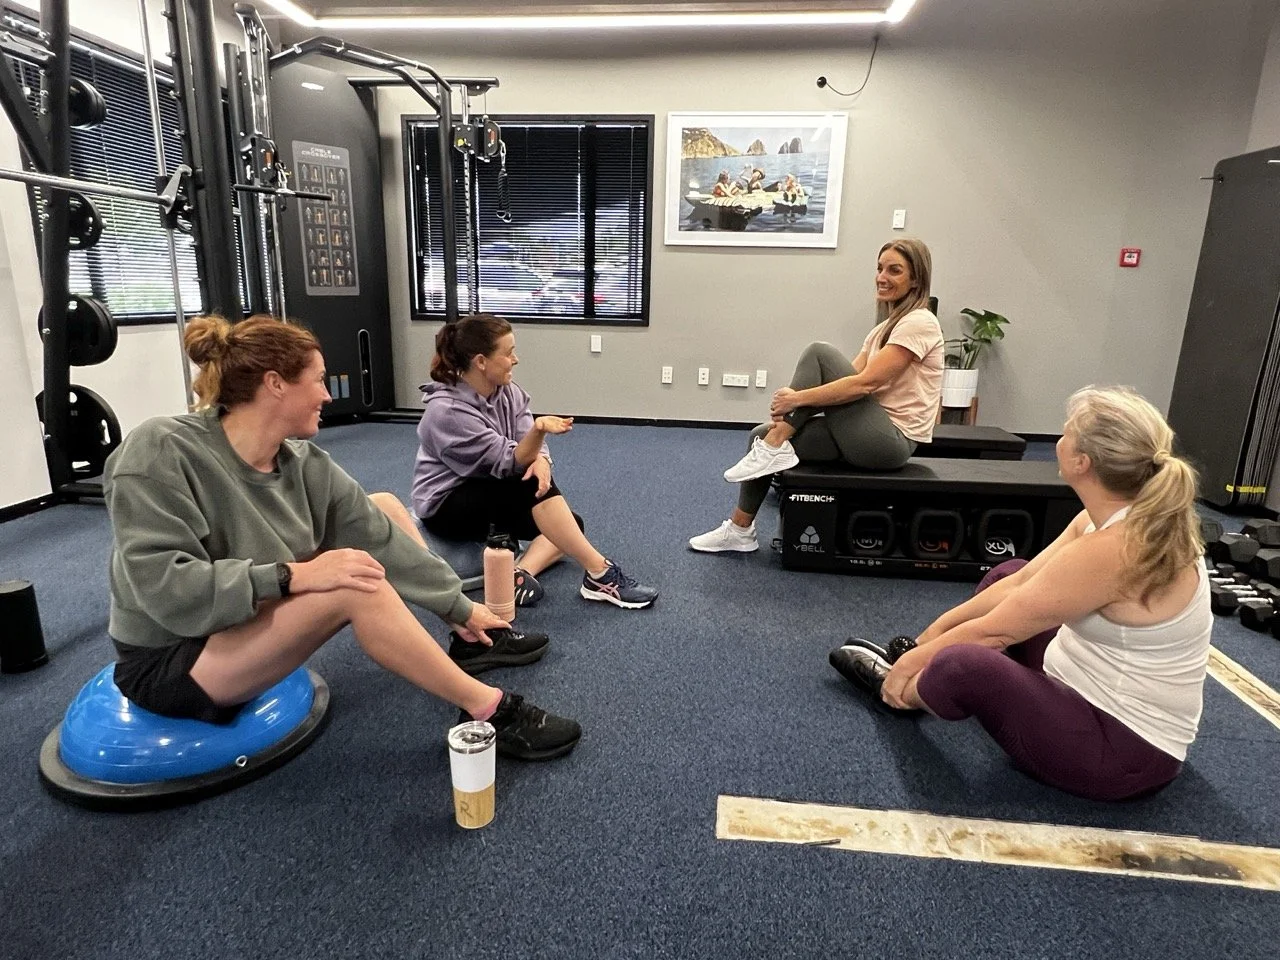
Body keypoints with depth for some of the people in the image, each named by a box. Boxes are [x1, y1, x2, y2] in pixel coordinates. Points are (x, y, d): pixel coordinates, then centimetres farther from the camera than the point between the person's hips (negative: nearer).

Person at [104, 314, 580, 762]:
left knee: (384, 506, 2)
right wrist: (293, 575, -37)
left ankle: (472, 638, 11)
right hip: (169, 661, -7)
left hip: (255, 620, 7)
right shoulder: (161, 450, -24)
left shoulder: (304, 463, -8)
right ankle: (486, 708, -18)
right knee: (354, 585, -32)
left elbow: (381, 539, -4)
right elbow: (163, 586, -32)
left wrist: (461, 608, 0)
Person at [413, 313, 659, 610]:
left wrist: (541, 460, -33)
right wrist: (539, 429, -47)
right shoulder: (447, 411, -25)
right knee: (532, 485, -31)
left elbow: (526, 449, -8)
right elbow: (507, 463, -27)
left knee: (571, 524, -2)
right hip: (446, 506, -8)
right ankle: (600, 575, -28)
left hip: (495, 498, 8)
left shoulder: (508, 391, -3)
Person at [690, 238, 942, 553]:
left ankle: (774, 450, -14)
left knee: (819, 354, -17)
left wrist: (798, 398, -20)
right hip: (873, 435, 9)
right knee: (762, 435, 0)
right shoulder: (886, 326, 16)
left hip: (892, 441, -9)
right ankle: (740, 530, 9)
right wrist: (792, 408, -6)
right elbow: (851, 376, 8)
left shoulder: (919, 323, -12)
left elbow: (865, 383, -22)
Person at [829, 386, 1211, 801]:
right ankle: (922, 667, 24)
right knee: (1007, 574, 16)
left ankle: (903, 690, 4)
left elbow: (996, 630, -22)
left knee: (961, 664, -31)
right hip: (1101, 694, 10)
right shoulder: (1123, 517, -2)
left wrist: (921, 656, -6)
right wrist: (934, 631, 7)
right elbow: (1020, 582, 4)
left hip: (1126, 749, -9)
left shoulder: (1113, 550, -31)